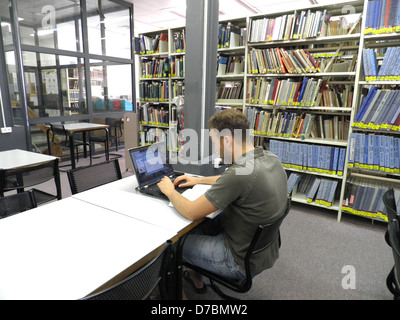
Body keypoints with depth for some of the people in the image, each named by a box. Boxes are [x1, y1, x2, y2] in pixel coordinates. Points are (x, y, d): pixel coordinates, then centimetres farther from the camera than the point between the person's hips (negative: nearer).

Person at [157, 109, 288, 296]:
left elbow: (191, 213, -22)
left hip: (243, 261, -8)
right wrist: (199, 180, 16)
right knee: (200, 226, 23)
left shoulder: (241, 172, -33)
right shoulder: (271, 159, -5)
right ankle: (196, 278, 42)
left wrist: (170, 191, -4)